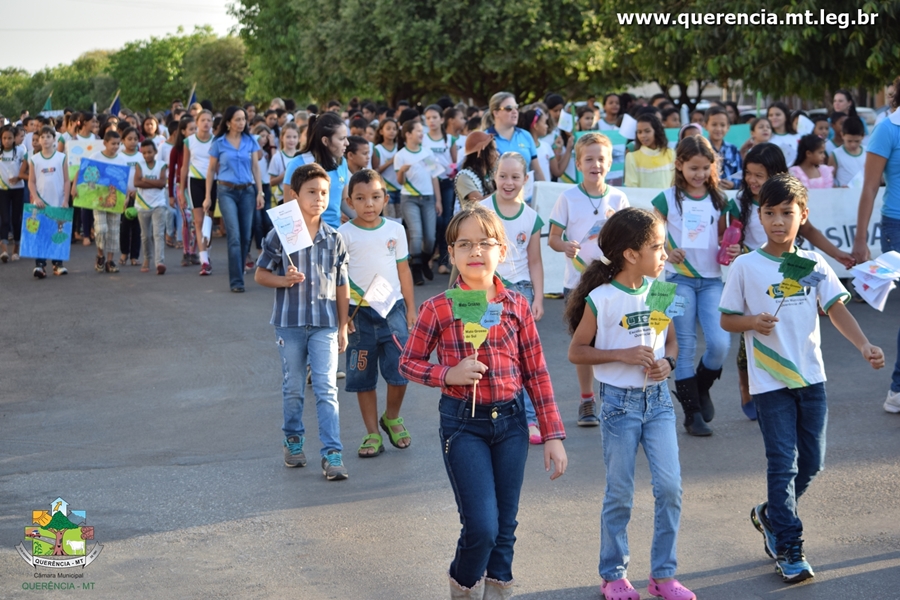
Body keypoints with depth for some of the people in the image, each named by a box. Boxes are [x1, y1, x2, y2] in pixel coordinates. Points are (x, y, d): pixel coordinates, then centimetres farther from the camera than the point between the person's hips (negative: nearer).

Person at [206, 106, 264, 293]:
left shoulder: (250, 141, 7)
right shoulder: (219, 143, 1)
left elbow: (255, 167, 7)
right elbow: (211, 170, 6)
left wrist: (260, 192, -1)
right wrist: (208, 197, 4)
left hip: (247, 191, 3)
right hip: (227, 191, -3)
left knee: (245, 236, 3)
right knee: (234, 236, -12)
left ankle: (237, 274, 18)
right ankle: (236, 281, -11)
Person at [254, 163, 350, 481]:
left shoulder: (334, 239, 2)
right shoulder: (279, 235, -4)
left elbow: (342, 285, 7)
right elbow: (260, 274, 3)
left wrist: (343, 327, 6)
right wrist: (285, 280, -17)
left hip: (325, 324, 0)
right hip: (289, 322, 0)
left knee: (327, 389, -6)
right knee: (293, 388, 12)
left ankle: (332, 453, -6)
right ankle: (293, 440, 31)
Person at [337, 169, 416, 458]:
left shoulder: (395, 230, 4)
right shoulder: (344, 234, -3)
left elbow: (404, 270, 10)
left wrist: (411, 309, 10)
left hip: (393, 309, 1)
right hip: (359, 313, -1)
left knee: (400, 371, -6)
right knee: (363, 377, 5)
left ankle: (392, 418, 21)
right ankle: (373, 434, 16)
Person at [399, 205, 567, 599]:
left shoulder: (516, 306, 0)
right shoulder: (437, 309, -7)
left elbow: (536, 373, 4)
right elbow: (408, 363, 3)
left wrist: (552, 435, 2)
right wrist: (449, 375, -16)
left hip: (510, 421, 3)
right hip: (463, 422, -3)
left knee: (505, 525, 9)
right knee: (481, 526, -8)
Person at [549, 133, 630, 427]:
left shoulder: (618, 198, 2)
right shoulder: (568, 198, -2)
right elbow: (553, 237, 0)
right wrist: (565, 246, -21)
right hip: (577, 280, -1)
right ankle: (586, 400, 19)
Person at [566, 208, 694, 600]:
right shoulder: (600, 299, -12)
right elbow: (576, 351, -8)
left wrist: (668, 362, -8)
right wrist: (624, 354, -19)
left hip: (658, 398, 4)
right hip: (620, 402, -4)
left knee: (670, 487, -2)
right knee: (620, 494, 5)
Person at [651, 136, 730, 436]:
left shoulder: (719, 200, 7)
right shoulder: (668, 199, -1)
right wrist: (666, 252, -19)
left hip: (712, 279, 2)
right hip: (680, 279, -2)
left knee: (720, 344, -12)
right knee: (685, 347, 0)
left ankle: (702, 388, 17)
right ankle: (692, 412, 8)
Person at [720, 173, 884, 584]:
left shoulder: (814, 263, 3)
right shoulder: (746, 266, -4)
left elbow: (836, 308, -4)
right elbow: (727, 319, 1)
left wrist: (863, 345, -19)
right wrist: (754, 322, -20)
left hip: (811, 377, 4)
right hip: (769, 381, -4)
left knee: (811, 462, 9)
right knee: (784, 463, -6)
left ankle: (770, 515, 34)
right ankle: (788, 549, 2)